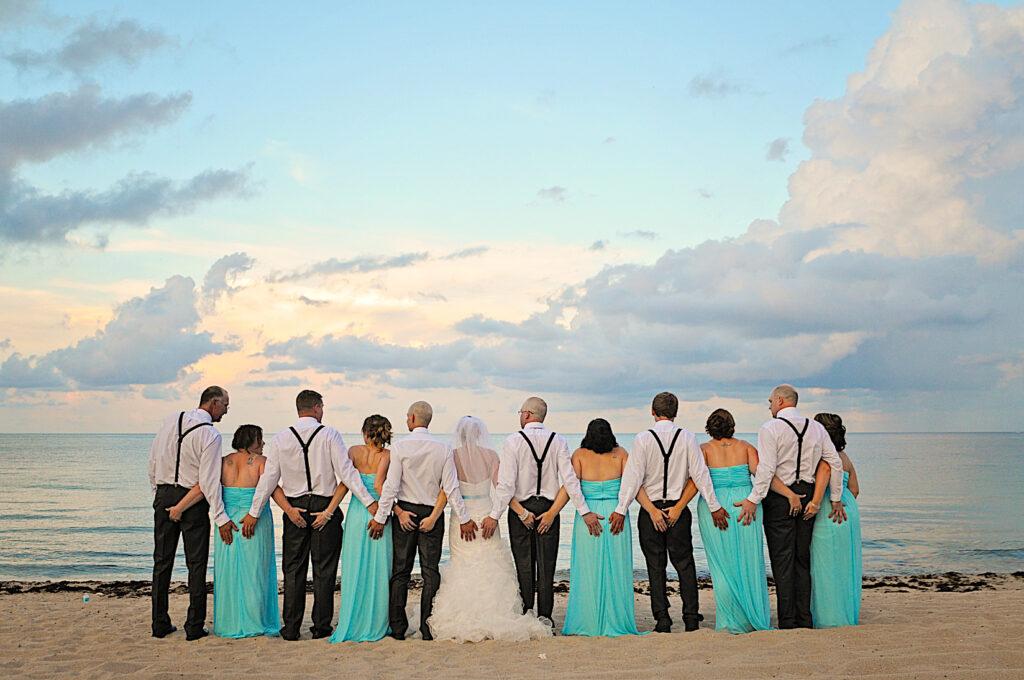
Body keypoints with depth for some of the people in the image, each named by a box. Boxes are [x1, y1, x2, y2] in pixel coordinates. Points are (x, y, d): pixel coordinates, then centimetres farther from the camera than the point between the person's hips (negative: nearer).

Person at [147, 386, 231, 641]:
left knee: (162, 561, 12)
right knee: (196, 563, 4)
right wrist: (220, 517, -14)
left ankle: (160, 624, 17)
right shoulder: (210, 434, -14)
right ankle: (194, 627, 5)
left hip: (164, 495, 5)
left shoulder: (171, 420, 3)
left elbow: (153, 459, 8)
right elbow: (209, 479, -17)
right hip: (193, 500, -5)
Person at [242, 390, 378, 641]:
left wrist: (253, 513, 8)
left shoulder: (281, 438, 0)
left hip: (294, 508, 2)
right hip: (325, 507, -2)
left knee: (293, 569, 10)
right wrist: (370, 502, -9)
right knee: (324, 569, 6)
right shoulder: (329, 434, -7)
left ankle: (291, 628, 11)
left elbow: (269, 479, 1)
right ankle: (321, 627, 9)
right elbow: (346, 473, -12)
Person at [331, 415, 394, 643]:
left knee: (354, 570, 10)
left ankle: (351, 622, 14)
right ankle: (375, 625, 11)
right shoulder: (388, 455, -5)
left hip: (356, 513, 2)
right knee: (378, 570, 6)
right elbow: (379, 485, -18)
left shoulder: (355, 451, 2)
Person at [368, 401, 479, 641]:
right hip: (433, 514, 1)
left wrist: (380, 517, -3)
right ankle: (428, 628, 5)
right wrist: (464, 519, 0)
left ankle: (398, 628, 9)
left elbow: (391, 486, -11)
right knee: (431, 572, 6)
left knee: (400, 572, 7)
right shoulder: (443, 448, -4)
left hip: (404, 512, -1)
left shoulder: (400, 447, -9)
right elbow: (451, 488, -5)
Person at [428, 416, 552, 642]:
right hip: (486, 515, 1)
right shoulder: (491, 455, -3)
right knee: (490, 569, 8)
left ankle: (465, 621, 5)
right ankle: (494, 619, 5)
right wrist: (522, 512, -5)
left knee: (463, 569, 6)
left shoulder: (453, 456, -6)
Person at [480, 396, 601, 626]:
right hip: (549, 508, 2)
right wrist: (585, 512, -7)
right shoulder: (558, 441, -2)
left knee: (524, 564, 9)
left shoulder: (514, 441, -9)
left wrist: (494, 516, -10)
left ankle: (526, 612, 11)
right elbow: (569, 479, -8)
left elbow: (506, 484, -14)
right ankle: (544, 616, 7)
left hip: (519, 508, -2)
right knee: (546, 564, 6)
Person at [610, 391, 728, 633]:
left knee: (656, 567, 6)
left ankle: (662, 620, 4)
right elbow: (700, 474, -2)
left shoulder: (643, 439, -7)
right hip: (679, 509, 1)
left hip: (649, 510, -1)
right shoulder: (687, 437, -3)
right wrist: (714, 506, 4)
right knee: (684, 563, 10)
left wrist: (621, 510, -5)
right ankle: (691, 618, 6)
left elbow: (633, 478, -9)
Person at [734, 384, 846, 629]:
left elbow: (766, 469, -18)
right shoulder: (815, 427, 8)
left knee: (783, 561, 0)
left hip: (779, 498, -5)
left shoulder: (770, 428, -9)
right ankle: (804, 620, 15)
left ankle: (787, 622, 1)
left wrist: (753, 499, -16)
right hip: (807, 497, 5)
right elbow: (835, 463, 7)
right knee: (802, 560, 13)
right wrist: (836, 499, 13)